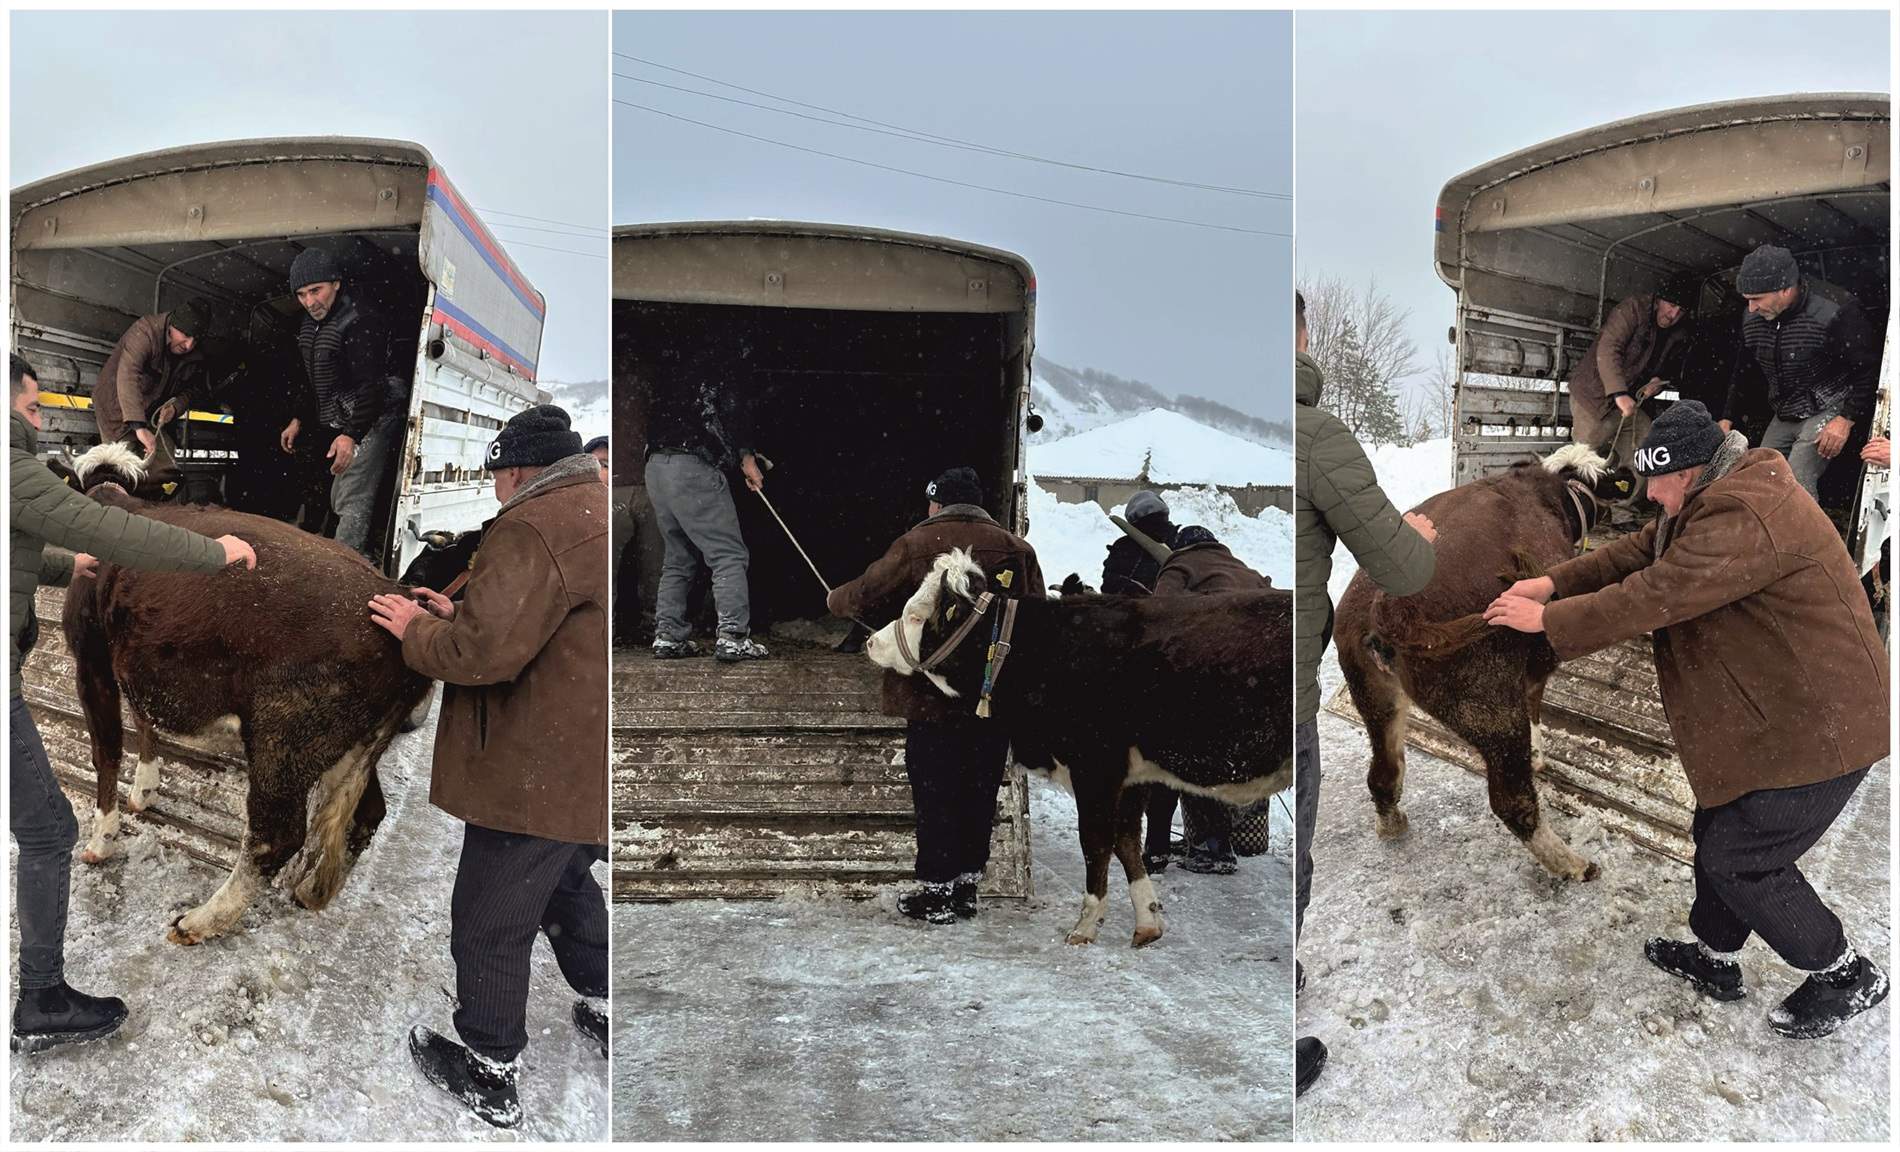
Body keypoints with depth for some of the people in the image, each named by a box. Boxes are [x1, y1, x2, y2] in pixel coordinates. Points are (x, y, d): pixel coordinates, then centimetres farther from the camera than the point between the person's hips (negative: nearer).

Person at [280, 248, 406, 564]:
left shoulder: (356, 327, -21)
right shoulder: (310, 327, 11)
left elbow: (371, 388, -29)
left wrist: (351, 435, -37)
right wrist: (298, 420, 22)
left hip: (370, 425, -11)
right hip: (343, 427, 11)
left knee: (351, 502, -16)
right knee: (339, 500, 17)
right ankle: (370, 559, 26)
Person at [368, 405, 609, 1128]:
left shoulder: (534, 527, -20)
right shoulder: (595, 516, 12)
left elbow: (483, 652, -26)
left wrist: (414, 629, -6)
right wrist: (459, 613, 12)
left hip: (539, 774, -9)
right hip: (590, 770, 10)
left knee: (490, 920, 8)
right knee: (566, 886, 30)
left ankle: (490, 1073, 22)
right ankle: (602, 1014, 41)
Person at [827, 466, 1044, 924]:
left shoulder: (916, 545, -6)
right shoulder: (1017, 548, 4)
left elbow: (868, 596, -3)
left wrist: (836, 599, 19)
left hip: (933, 695, -3)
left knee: (935, 792, 3)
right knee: (979, 791, 11)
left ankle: (936, 890, 5)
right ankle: (967, 883, 18)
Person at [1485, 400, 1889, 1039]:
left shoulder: (1744, 518, -29)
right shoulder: (1715, 498, 7)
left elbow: (1654, 596, -29)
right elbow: (1637, 552, 10)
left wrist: (1547, 621, -19)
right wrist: (1553, 583, -3)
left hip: (1820, 724, -11)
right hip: (1776, 715, 11)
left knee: (1741, 857, -2)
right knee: (1719, 833, 18)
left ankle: (1845, 974, 16)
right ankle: (1714, 957, 36)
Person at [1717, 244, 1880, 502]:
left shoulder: (1834, 311, -22)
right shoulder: (1754, 318, -1)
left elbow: (1869, 369, -15)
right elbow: (1744, 372, 15)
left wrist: (1847, 419, -19)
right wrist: (1727, 419, 12)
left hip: (1828, 412, -7)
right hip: (1783, 417, 7)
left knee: (1796, 485, -20)